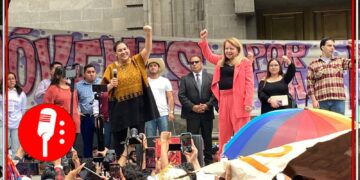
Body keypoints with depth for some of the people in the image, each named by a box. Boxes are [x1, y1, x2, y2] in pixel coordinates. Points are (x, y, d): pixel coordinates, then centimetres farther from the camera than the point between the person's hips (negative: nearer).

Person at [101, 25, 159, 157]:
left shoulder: (137, 61, 5)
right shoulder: (111, 68, 2)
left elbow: (148, 48, -8)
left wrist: (148, 33, -22)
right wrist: (110, 86, -18)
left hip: (138, 105, 0)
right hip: (120, 107, 0)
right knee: (119, 139, 5)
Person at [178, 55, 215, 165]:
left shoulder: (210, 77, 9)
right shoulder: (185, 79, 6)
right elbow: (181, 95, -1)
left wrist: (207, 105, -12)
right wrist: (192, 107, -12)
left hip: (207, 113, 1)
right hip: (192, 114, -1)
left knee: (207, 138, 7)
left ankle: (208, 160, 15)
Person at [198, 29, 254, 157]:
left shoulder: (245, 62, -1)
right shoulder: (221, 61, 15)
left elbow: (249, 83, -7)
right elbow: (208, 55, 28)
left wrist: (248, 102, -15)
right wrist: (203, 40, 13)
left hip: (238, 100, -6)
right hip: (224, 99, 6)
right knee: (224, 133, 8)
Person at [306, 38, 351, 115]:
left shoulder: (340, 61, 13)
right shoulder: (313, 65, 7)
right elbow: (310, 84, 4)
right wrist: (314, 100, -5)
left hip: (338, 100, 2)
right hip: (321, 101, -2)